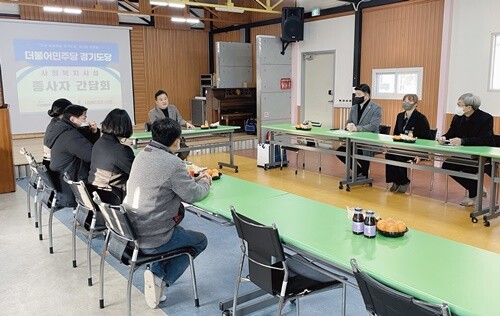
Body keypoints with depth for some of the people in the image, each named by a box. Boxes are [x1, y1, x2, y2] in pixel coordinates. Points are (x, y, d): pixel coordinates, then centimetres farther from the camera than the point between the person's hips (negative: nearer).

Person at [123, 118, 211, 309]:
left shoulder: (142, 155, 5)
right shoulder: (173, 163, -20)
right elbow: (192, 195, -12)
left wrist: (194, 179, 16)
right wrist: (205, 184, 9)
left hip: (130, 231, 7)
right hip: (151, 240, -7)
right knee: (201, 241, 16)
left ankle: (156, 273, 25)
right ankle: (161, 280, 7)